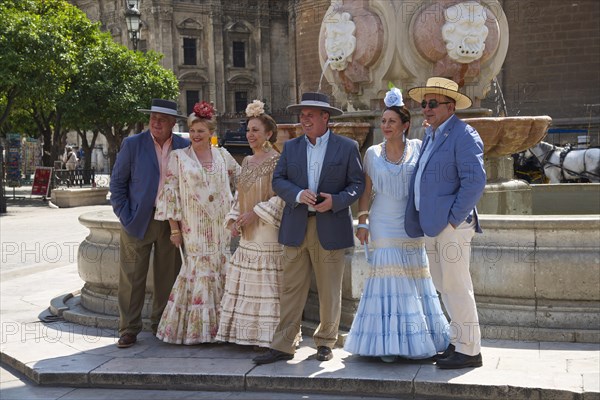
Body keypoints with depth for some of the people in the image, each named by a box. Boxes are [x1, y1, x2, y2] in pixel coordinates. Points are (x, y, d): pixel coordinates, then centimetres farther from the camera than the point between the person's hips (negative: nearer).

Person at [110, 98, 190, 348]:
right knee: (132, 278, 0)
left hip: (172, 222, 2)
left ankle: (162, 324, 22)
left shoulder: (184, 147, 5)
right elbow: (117, 183, 1)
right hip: (139, 221, -2)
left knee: (167, 277, 8)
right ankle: (129, 330, 7)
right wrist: (125, 217, -6)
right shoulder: (133, 144, -2)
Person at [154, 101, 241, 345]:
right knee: (198, 274, -4)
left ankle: (218, 325, 14)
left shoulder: (223, 156, 8)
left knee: (220, 273, 4)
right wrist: (174, 228, -4)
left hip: (221, 227, 3)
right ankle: (196, 328, 5)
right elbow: (170, 193, -1)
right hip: (194, 229, -3)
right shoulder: (178, 157, 0)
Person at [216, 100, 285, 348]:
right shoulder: (247, 162, 14)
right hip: (247, 235, 8)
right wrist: (233, 219, 4)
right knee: (246, 285, 10)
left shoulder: (277, 161, -9)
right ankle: (249, 332, 19)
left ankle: (268, 334, 5)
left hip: (268, 233, -8)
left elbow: (282, 197, -15)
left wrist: (256, 213, -18)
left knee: (266, 284, -3)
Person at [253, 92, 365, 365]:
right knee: (292, 289, 3)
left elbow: (357, 184, 1)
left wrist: (335, 201, -16)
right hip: (296, 228, 2)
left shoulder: (347, 147, 2)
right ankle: (283, 345, 7)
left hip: (331, 228, -2)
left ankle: (325, 342, 21)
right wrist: (298, 194, -13)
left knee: (330, 291, 7)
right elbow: (278, 180, 6)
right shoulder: (291, 147, 11)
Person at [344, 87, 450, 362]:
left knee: (413, 280, 4)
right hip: (384, 226, 0)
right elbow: (366, 191, 7)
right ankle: (388, 342, 1)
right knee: (388, 280, -4)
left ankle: (416, 340, 13)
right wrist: (362, 222, 0)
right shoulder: (373, 153, 5)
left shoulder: (418, 148, 3)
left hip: (411, 226, 0)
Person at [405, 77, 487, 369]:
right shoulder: (430, 135, 18)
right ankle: (458, 342, 24)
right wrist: (422, 221, 16)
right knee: (445, 287, 14)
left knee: (456, 287, -5)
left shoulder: (463, 136, -10)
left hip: (451, 225, -9)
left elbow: (475, 180, -19)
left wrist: (453, 219, -18)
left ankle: (469, 350, 3)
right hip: (432, 225, 9)